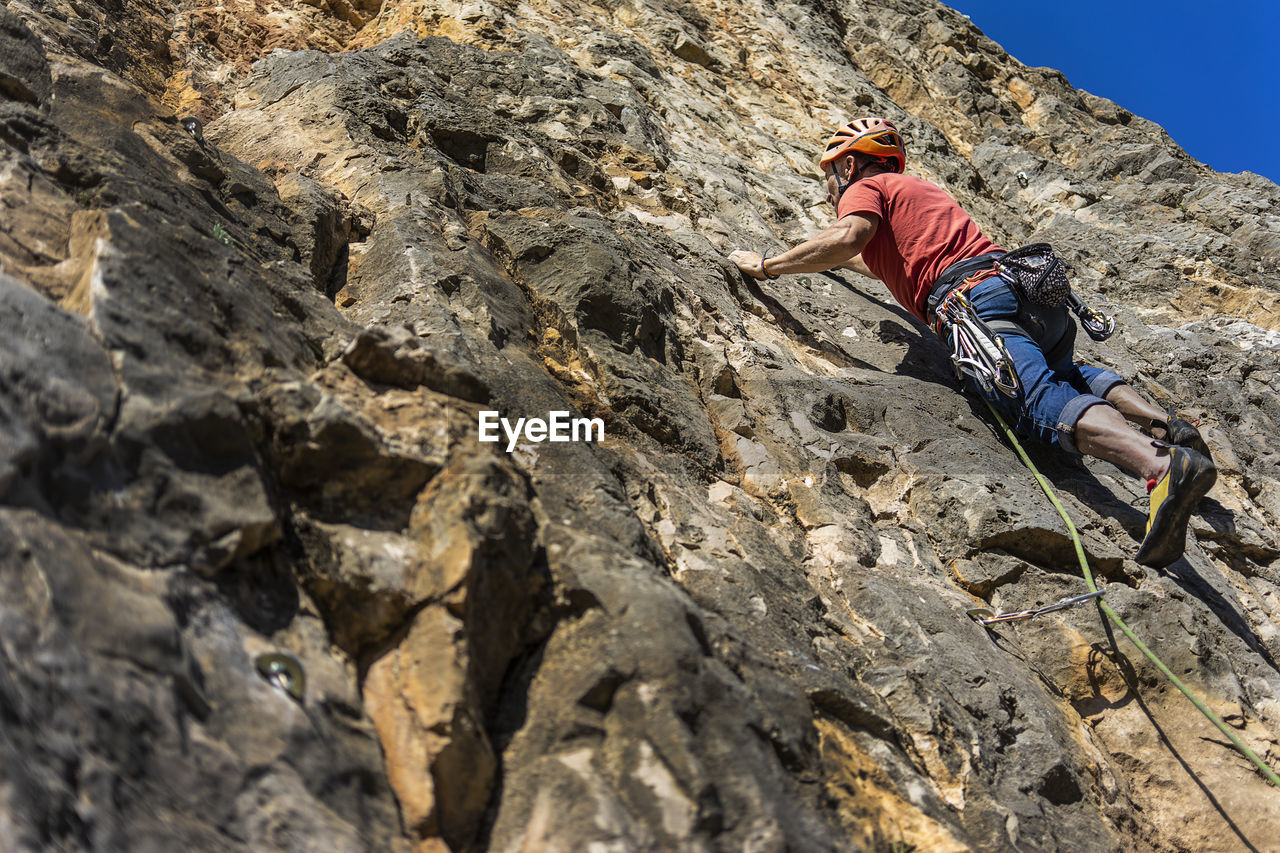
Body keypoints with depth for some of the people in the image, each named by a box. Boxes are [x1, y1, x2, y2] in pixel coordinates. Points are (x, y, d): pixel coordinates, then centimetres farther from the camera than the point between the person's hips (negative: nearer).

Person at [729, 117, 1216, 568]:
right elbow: (898, 265, 59)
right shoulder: (915, 189, 39)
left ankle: (1163, 466, -51)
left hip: (977, 298, -9)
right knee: (1065, 373, 34)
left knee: (1043, 402, -27)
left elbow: (848, 238, -11)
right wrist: (838, 262, 69)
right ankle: (1162, 423, 10)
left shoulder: (865, 187, 14)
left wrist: (768, 265, 1)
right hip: (1033, 292, 9)